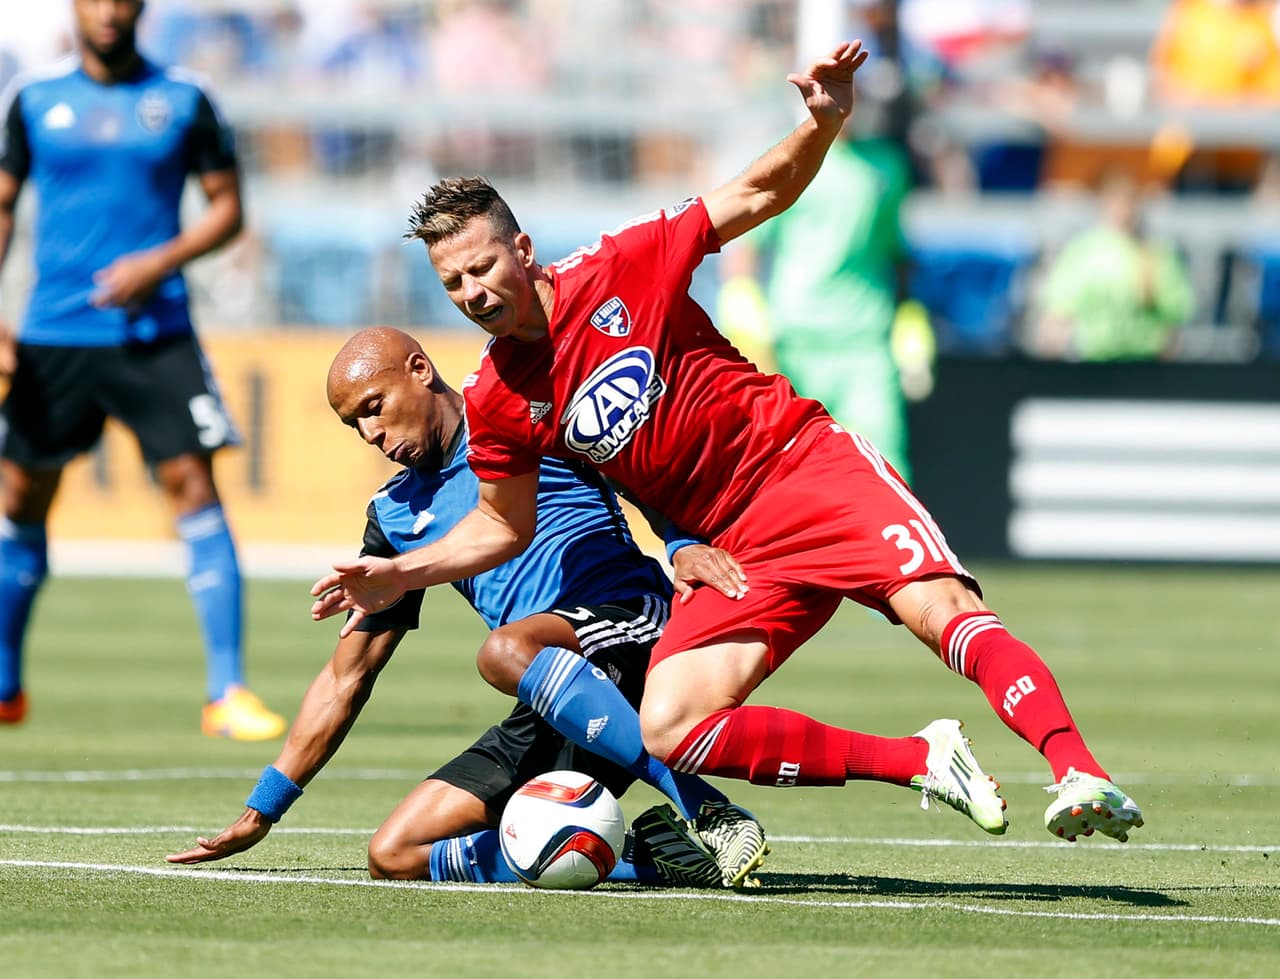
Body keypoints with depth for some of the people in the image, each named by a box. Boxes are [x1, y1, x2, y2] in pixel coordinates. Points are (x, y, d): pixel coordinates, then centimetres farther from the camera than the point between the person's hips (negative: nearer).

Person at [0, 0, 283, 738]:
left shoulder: (184, 101, 3)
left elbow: (227, 208, 5)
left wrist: (161, 262, -12)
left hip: (155, 333, -2)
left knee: (194, 484, -12)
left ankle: (228, 692, -10)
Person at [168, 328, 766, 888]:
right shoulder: (396, 515, 23)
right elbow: (348, 674, 26)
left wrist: (687, 547, -25)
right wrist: (260, 813, 24)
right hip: (550, 719, 7)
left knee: (505, 650, -38)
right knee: (394, 855, -10)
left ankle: (710, 813, -37)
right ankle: (646, 853, -19)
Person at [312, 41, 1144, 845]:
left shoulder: (621, 271, -6)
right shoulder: (494, 406, 3)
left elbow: (758, 195, -2)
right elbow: (505, 524, 17)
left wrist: (824, 123, -20)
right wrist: (402, 573, 4)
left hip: (808, 462, -4)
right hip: (738, 552, 4)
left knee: (943, 609, -28)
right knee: (669, 732, -17)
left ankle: (1079, 776, -38)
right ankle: (923, 761, -14)